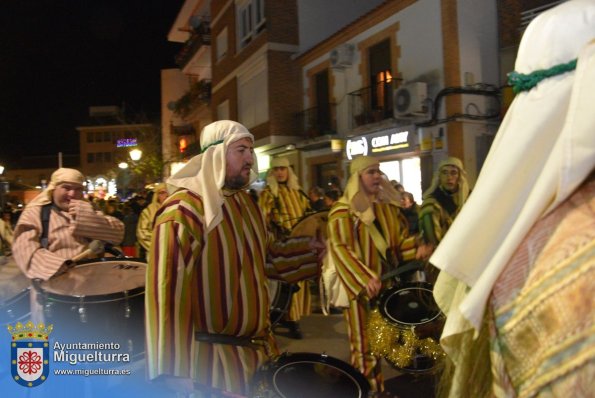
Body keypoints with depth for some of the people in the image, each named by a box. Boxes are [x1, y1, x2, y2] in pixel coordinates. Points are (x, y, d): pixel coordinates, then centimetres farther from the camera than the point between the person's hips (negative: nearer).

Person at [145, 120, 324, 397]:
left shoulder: (246, 202, 6)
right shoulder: (183, 211, -21)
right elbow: (168, 288, -22)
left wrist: (307, 247, 8)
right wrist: (174, 367, -21)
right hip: (214, 353, -8)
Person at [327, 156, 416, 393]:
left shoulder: (387, 204, 10)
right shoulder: (343, 210, -11)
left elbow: (400, 236, 15)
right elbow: (339, 248, -18)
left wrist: (417, 249, -5)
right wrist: (365, 278, -28)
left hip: (386, 280, 6)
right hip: (359, 284, -6)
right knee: (364, 342, 2)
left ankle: (379, 388, 28)